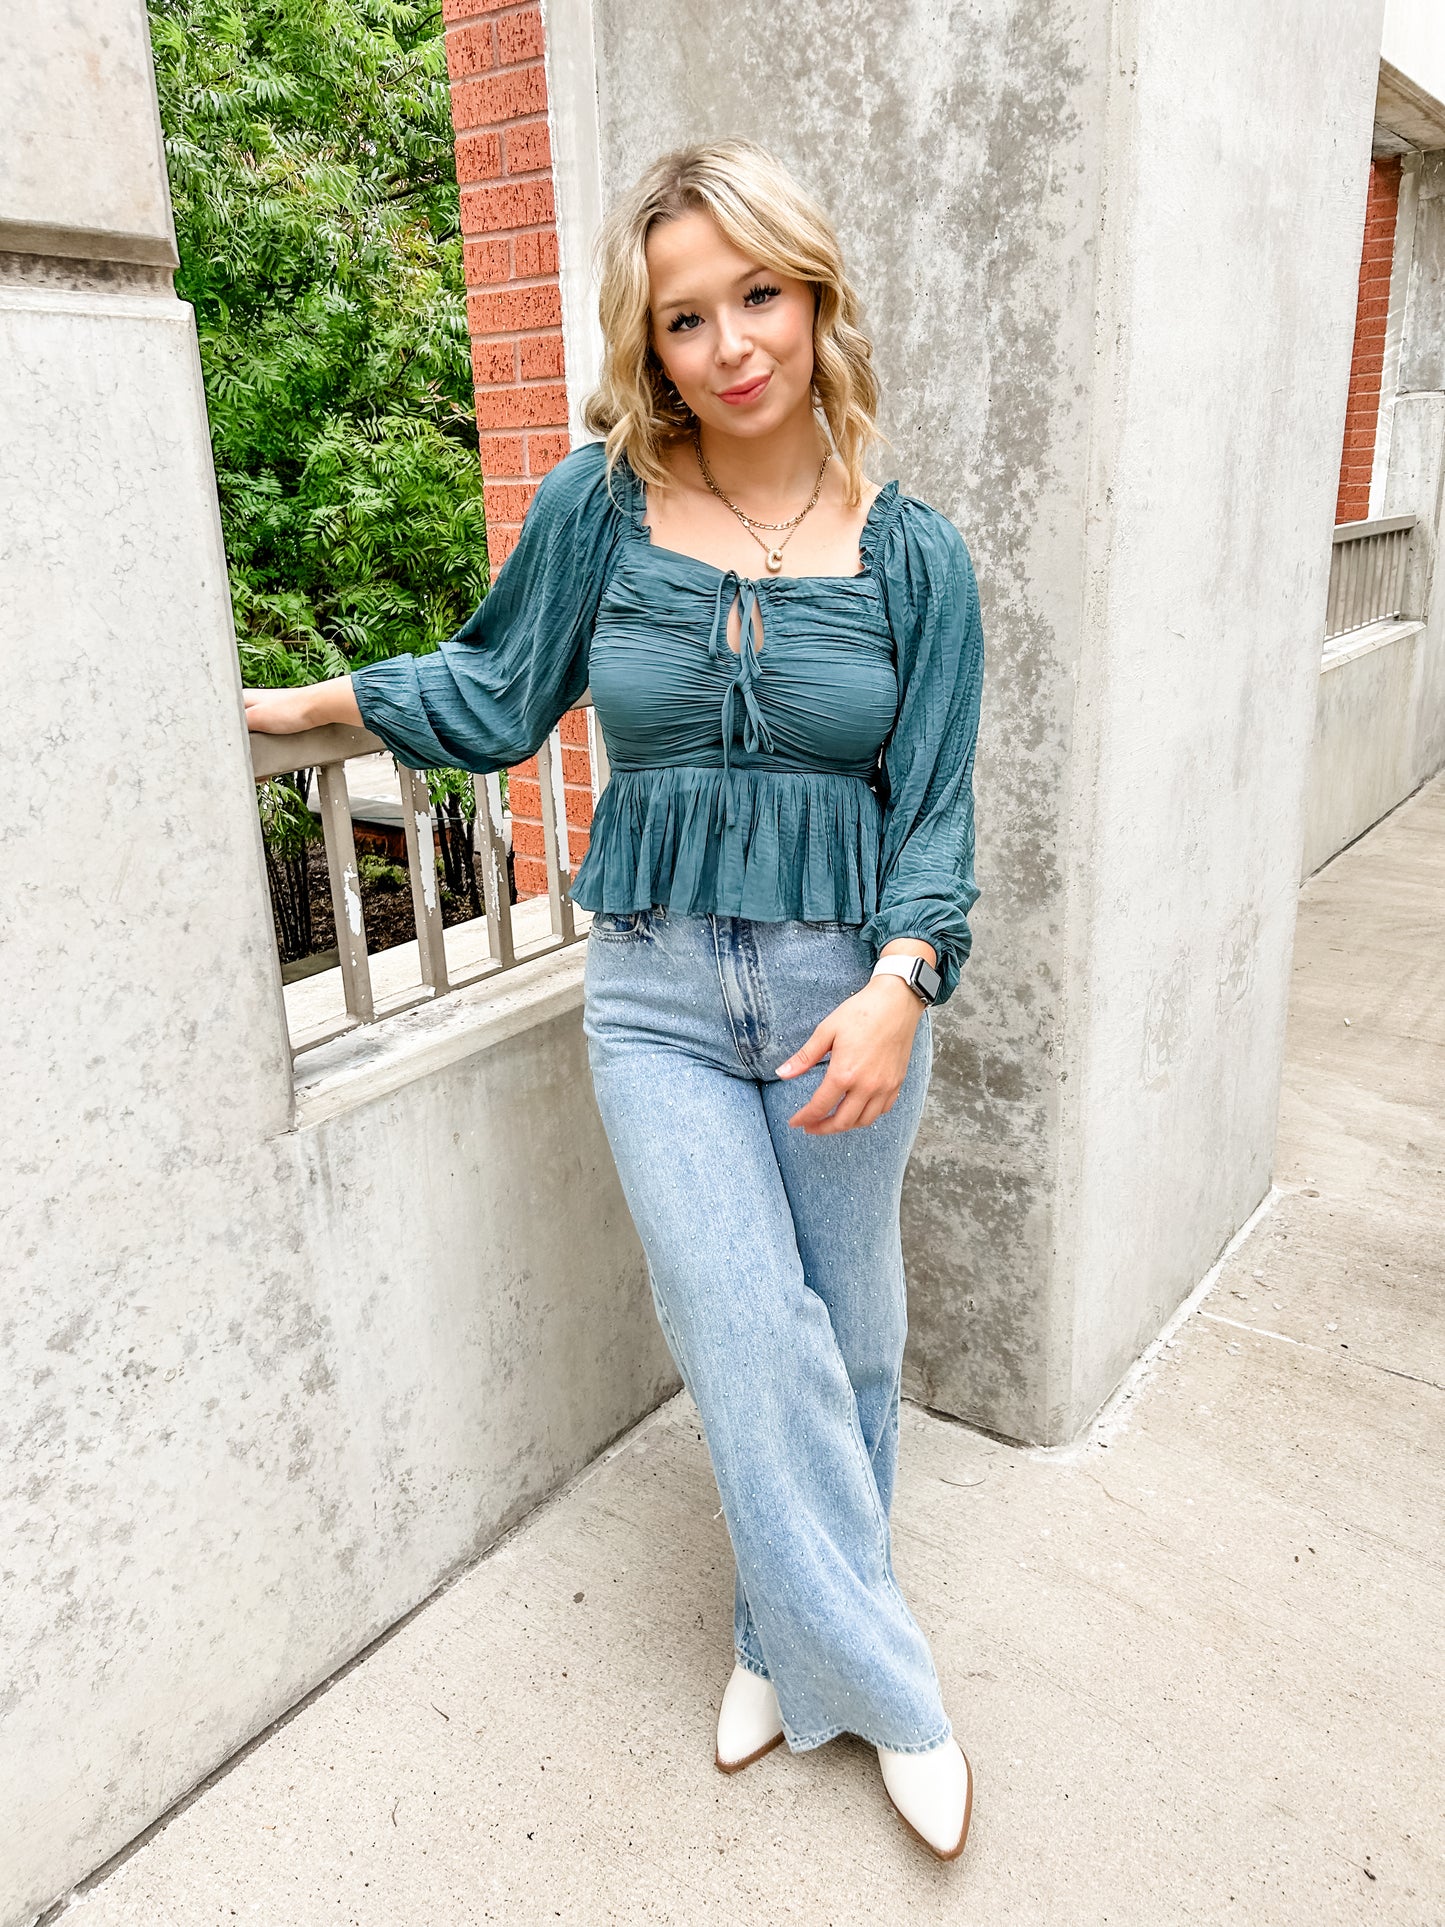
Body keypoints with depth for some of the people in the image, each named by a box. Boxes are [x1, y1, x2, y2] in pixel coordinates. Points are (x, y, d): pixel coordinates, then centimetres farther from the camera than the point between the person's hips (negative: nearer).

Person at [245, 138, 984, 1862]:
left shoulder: (912, 554, -2)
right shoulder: (597, 508, -2)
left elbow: (934, 808, -1)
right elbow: (494, 693, 12)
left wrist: (899, 986, -15)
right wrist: (301, 703, 15)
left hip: (846, 992, 1)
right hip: (657, 996, 0)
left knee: (848, 1335, 13)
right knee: (752, 1342, -2)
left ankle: (796, 1631, 40)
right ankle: (879, 1685, 23)